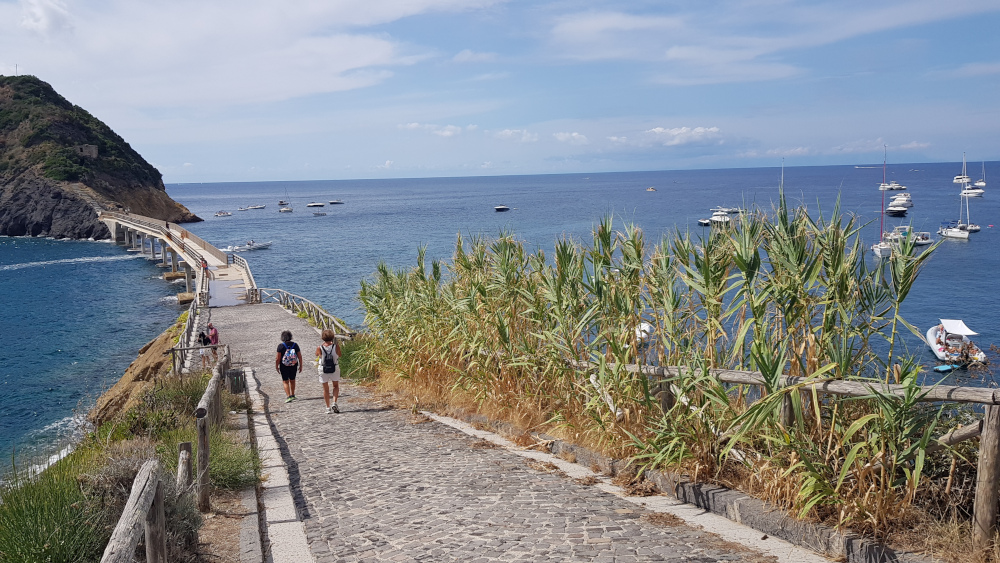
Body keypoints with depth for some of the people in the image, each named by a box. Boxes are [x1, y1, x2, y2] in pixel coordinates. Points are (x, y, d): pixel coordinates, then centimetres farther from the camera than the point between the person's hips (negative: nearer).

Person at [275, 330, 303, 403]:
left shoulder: (281, 346, -13)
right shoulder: (295, 345, -4)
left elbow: (278, 358, -13)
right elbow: (300, 356, -2)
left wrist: (276, 367, 0)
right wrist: (300, 366, 7)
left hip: (284, 367, -3)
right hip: (294, 366, 3)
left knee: (285, 381, 5)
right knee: (292, 380, 20)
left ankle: (288, 396, -7)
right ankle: (292, 395, 32)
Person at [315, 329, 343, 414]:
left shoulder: (319, 348, -16)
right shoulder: (336, 347, -16)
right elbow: (339, 355, 1)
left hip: (323, 370, 0)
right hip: (334, 369, 0)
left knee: (326, 389, 12)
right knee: (336, 386, 21)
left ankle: (328, 408, 14)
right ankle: (334, 403, 3)